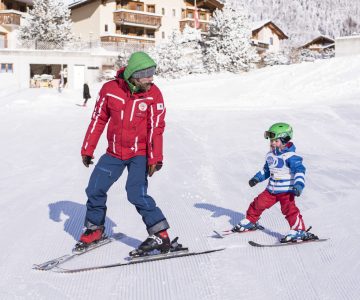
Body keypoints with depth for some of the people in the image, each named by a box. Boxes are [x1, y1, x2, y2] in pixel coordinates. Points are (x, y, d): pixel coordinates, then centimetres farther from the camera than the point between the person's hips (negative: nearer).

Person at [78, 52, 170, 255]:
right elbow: (98, 120, 0)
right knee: (95, 190, 6)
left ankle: (160, 235, -8)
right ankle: (94, 229, 28)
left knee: (136, 194, -19)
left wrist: (155, 158, -20)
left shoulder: (153, 94, -14)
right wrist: (87, 149, 5)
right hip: (114, 153, 4)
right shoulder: (110, 90, -10)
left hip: (140, 154, -3)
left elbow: (156, 128, -14)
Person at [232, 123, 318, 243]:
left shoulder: (291, 156, -16)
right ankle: (250, 222, 34)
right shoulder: (270, 155, 10)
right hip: (271, 189, 7)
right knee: (258, 203, 12)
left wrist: (298, 185, -36)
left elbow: (299, 171, -23)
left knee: (289, 208, -23)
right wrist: (257, 178, 19)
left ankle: (299, 231, -20)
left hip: (286, 190, -7)